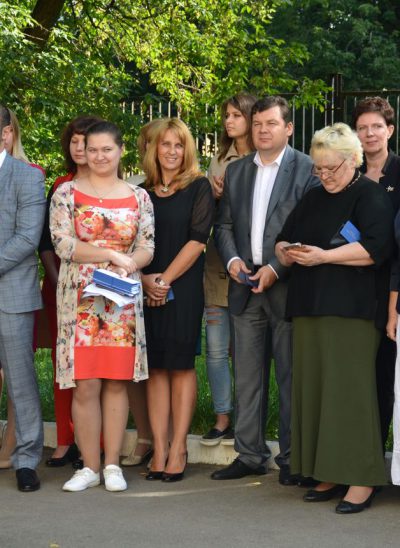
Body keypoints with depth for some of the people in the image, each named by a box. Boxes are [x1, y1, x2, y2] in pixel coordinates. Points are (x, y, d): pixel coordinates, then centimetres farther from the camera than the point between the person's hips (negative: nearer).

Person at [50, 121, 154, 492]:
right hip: (80, 301, -1)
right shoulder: (66, 193, 3)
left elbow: (147, 248, 5)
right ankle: (89, 467, 7)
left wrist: (127, 266, -16)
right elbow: (62, 243, -7)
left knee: (117, 382, 3)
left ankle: (112, 465, 11)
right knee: (85, 385, -2)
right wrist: (113, 255, -13)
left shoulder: (138, 197, 10)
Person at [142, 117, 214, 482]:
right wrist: (145, 279, -7)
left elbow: (197, 239, -7)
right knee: (155, 367, 3)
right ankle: (159, 449, 5)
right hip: (147, 289, 3)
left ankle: (178, 449, 2)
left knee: (180, 365, -2)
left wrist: (165, 279, -11)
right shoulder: (143, 191, 12)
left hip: (184, 289, -3)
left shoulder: (198, 187, 1)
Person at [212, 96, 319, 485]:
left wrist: (276, 268, -14)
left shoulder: (307, 169, -3)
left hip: (286, 285, -5)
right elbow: (224, 224, 14)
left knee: (291, 376, 1)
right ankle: (250, 455, 16)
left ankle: (292, 459, 9)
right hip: (245, 287, 5)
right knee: (247, 376, 8)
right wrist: (232, 259, -4)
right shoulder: (235, 171, 14)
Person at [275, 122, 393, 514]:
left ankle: (361, 480, -6)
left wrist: (324, 256, -17)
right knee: (314, 390, 3)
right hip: (309, 307, 7)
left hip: (350, 310, -7)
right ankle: (330, 475, 8)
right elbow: (283, 240, 21)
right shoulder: (312, 199, 20)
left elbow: (375, 248, -14)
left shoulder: (371, 197, -1)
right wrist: (287, 252, -2)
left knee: (349, 390, -10)